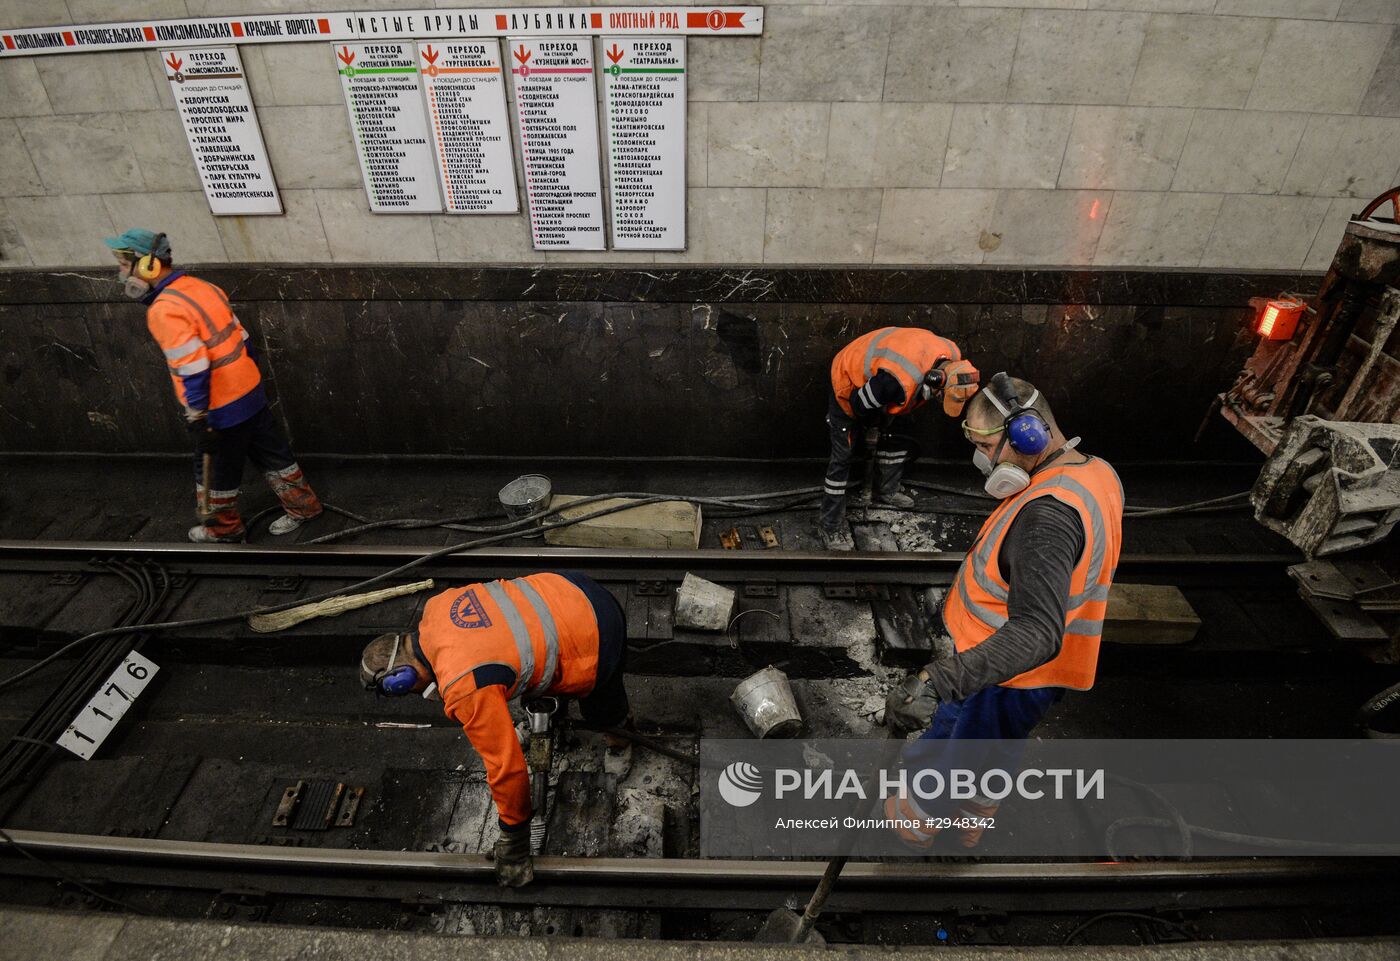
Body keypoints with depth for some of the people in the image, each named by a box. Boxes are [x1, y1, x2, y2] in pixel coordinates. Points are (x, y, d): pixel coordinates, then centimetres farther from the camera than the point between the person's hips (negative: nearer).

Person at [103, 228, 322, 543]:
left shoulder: (164, 311, -20)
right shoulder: (201, 287, 4)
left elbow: (194, 371, -25)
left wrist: (197, 419, -18)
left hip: (222, 409, -7)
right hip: (250, 391, 7)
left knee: (215, 469, 12)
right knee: (270, 452, 18)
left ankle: (224, 528, 30)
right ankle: (302, 505, 30)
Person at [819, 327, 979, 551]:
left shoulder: (950, 356, -17)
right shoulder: (900, 382, -43)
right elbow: (859, 404, -27)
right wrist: (871, 430, -5)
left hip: (872, 375, 8)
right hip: (849, 387, -8)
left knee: (896, 437, 17)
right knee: (842, 456, -7)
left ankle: (886, 492, 38)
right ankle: (830, 526, 1)